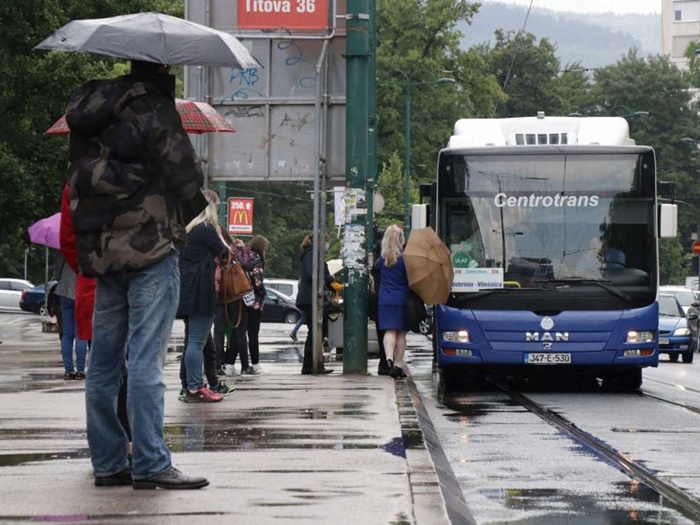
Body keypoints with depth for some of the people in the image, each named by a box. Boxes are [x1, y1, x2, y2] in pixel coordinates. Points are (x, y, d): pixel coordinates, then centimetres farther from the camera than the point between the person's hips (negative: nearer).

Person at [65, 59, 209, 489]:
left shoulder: (90, 113, 12)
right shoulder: (154, 112, -10)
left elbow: (81, 179, 16)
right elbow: (188, 176, -8)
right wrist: (180, 222, 11)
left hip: (100, 254, 7)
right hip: (151, 248, -7)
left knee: (103, 363, 9)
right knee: (146, 360, -8)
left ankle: (108, 462, 14)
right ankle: (151, 464, -8)